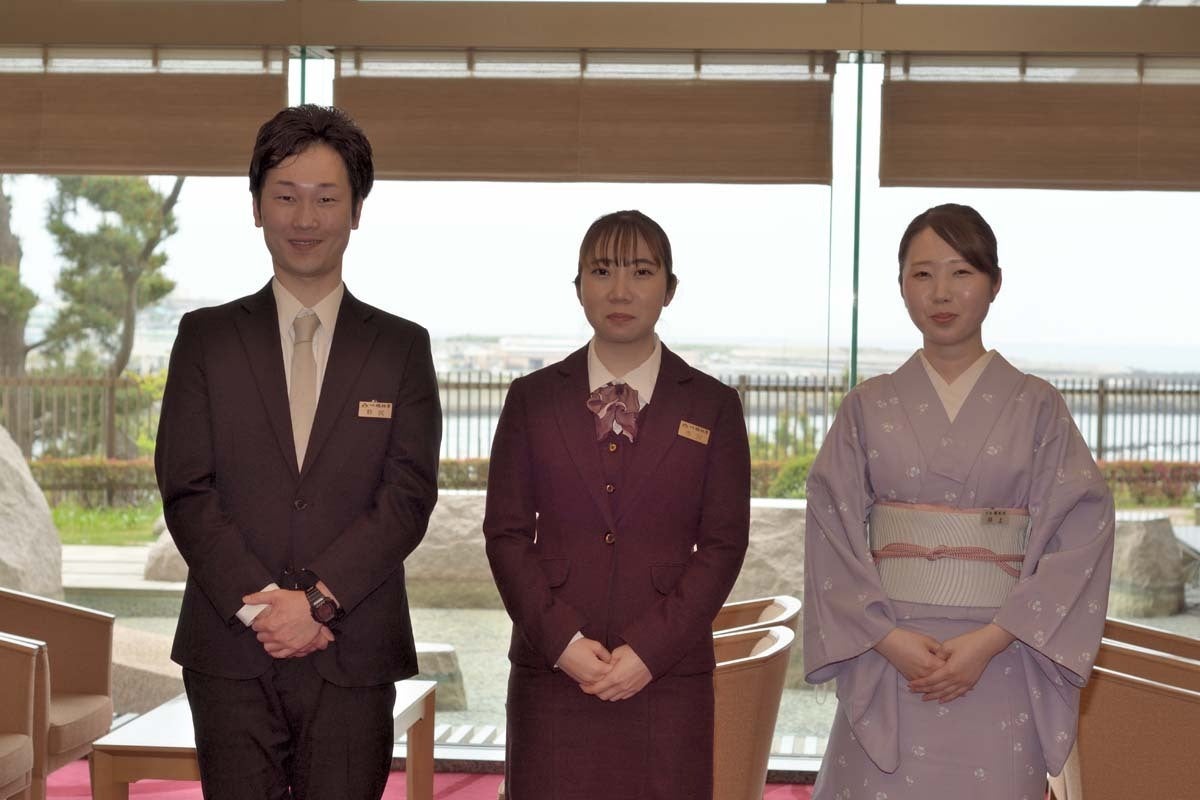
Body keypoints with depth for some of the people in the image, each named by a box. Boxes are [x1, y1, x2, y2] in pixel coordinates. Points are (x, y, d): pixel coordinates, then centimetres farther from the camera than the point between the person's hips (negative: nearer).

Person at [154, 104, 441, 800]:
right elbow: (186, 490, 1)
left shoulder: (403, 348, 8)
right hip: (230, 652, 0)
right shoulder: (206, 337, 8)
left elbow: (409, 495, -1)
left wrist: (317, 599, -12)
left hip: (352, 653, 0)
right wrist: (257, 606, -11)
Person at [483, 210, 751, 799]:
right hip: (552, 669, 1)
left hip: (667, 675, -1)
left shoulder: (713, 407, 6)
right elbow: (506, 533, 5)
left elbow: (724, 543, 1)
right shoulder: (532, 399, 8)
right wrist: (562, 639, -8)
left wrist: (649, 649, -9)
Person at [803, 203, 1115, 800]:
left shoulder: (1036, 407, 3)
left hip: (999, 673, -1)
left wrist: (991, 640, -13)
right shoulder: (868, 407, 6)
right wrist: (888, 639, -12)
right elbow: (831, 534, 1)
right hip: (884, 667, 1)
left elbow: (1080, 534, -4)